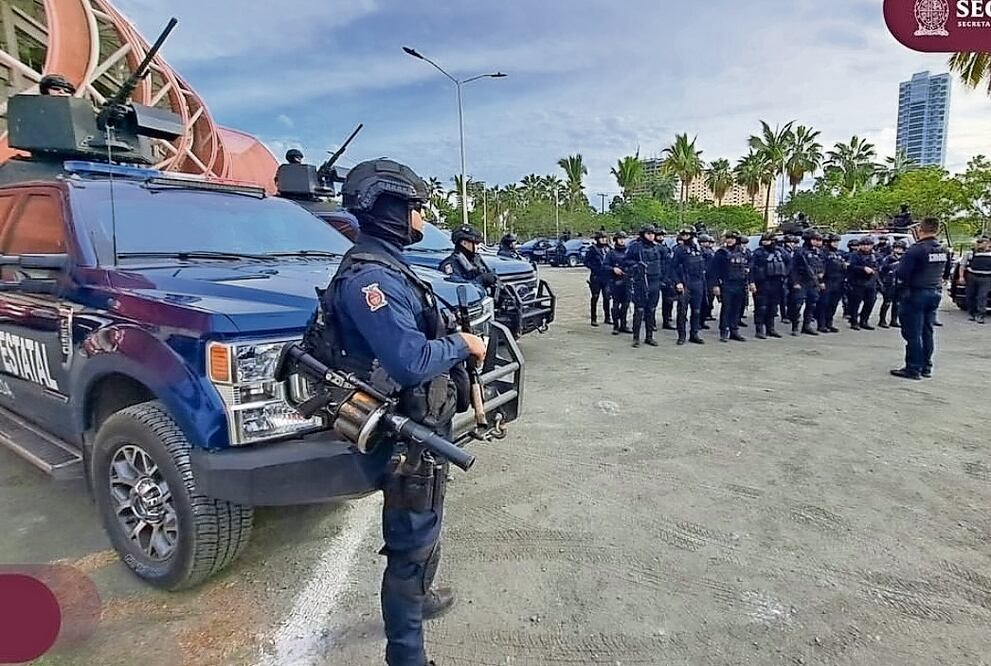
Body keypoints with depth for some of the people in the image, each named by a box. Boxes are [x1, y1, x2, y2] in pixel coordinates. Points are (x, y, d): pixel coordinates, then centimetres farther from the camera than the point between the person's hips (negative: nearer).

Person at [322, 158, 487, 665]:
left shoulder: (387, 266, 10)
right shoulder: (370, 275, -24)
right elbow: (411, 361, -31)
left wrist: (457, 342, 2)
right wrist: (462, 345, -16)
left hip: (422, 425, 11)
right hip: (408, 433, -11)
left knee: (422, 527, 28)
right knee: (412, 541, 4)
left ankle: (418, 598, 51)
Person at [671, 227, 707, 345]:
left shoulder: (698, 249, 12)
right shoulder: (679, 250, -3)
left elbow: (702, 267, 18)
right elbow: (673, 268, -7)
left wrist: (703, 282, 12)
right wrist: (677, 282, -17)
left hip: (698, 285, 5)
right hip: (684, 285, -5)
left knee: (696, 311, 9)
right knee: (682, 312, -2)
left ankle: (694, 334, 19)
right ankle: (681, 336, 5)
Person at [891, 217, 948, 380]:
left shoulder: (916, 250, -18)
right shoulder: (943, 251, 7)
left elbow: (901, 274, -20)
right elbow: (945, 272, 19)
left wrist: (898, 272, 0)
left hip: (916, 294, -7)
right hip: (935, 293, 7)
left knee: (913, 333, -2)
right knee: (927, 331, 15)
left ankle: (913, 369, 1)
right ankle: (926, 367, 22)